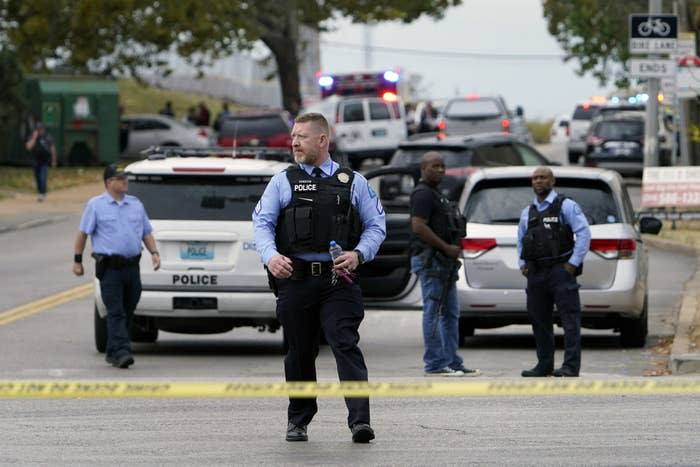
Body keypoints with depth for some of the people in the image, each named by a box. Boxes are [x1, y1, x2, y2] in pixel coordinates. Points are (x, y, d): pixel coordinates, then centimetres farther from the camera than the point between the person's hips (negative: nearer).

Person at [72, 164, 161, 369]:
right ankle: (121, 352, -20)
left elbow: (146, 233, 18)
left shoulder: (136, 204, 14)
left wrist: (154, 252, 2)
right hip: (110, 268, -5)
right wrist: (77, 261, 0)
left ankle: (112, 352, 20)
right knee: (116, 312, -12)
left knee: (127, 312, 9)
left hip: (132, 266, 5)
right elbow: (83, 233, 3)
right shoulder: (96, 205, 1)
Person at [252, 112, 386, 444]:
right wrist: (271, 256, -15)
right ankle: (298, 420, 23)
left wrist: (358, 255, -9)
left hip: (339, 282, -2)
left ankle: (360, 420, -21)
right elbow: (262, 223, 5)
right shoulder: (283, 182, 12)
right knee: (300, 352, 9)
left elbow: (376, 226, 10)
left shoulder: (353, 182, 11)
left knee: (346, 345, -14)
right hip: (295, 280, 2)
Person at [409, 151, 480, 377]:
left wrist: (453, 249, 13)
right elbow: (419, 227, -21)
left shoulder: (436, 195, 22)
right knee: (433, 313, -9)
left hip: (444, 261, 11)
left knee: (451, 314, 11)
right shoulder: (423, 194, -10)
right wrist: (447, 247, -18)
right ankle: (435, 365, -9)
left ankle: (453, 363, 13)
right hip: (429, 259, -11)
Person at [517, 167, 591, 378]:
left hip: (560, 271, -6)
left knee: (569, 318, -9)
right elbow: (521, 239, 27)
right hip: (535, 273, 6)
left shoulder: (566, 206, -1)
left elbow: (584, 233, -7)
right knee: (539, 320, 8)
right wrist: (522, 264, 12)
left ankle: (571, 366, -12)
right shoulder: (527, 212, 17)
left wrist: (573, 263, -11)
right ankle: (544, 365, 15)